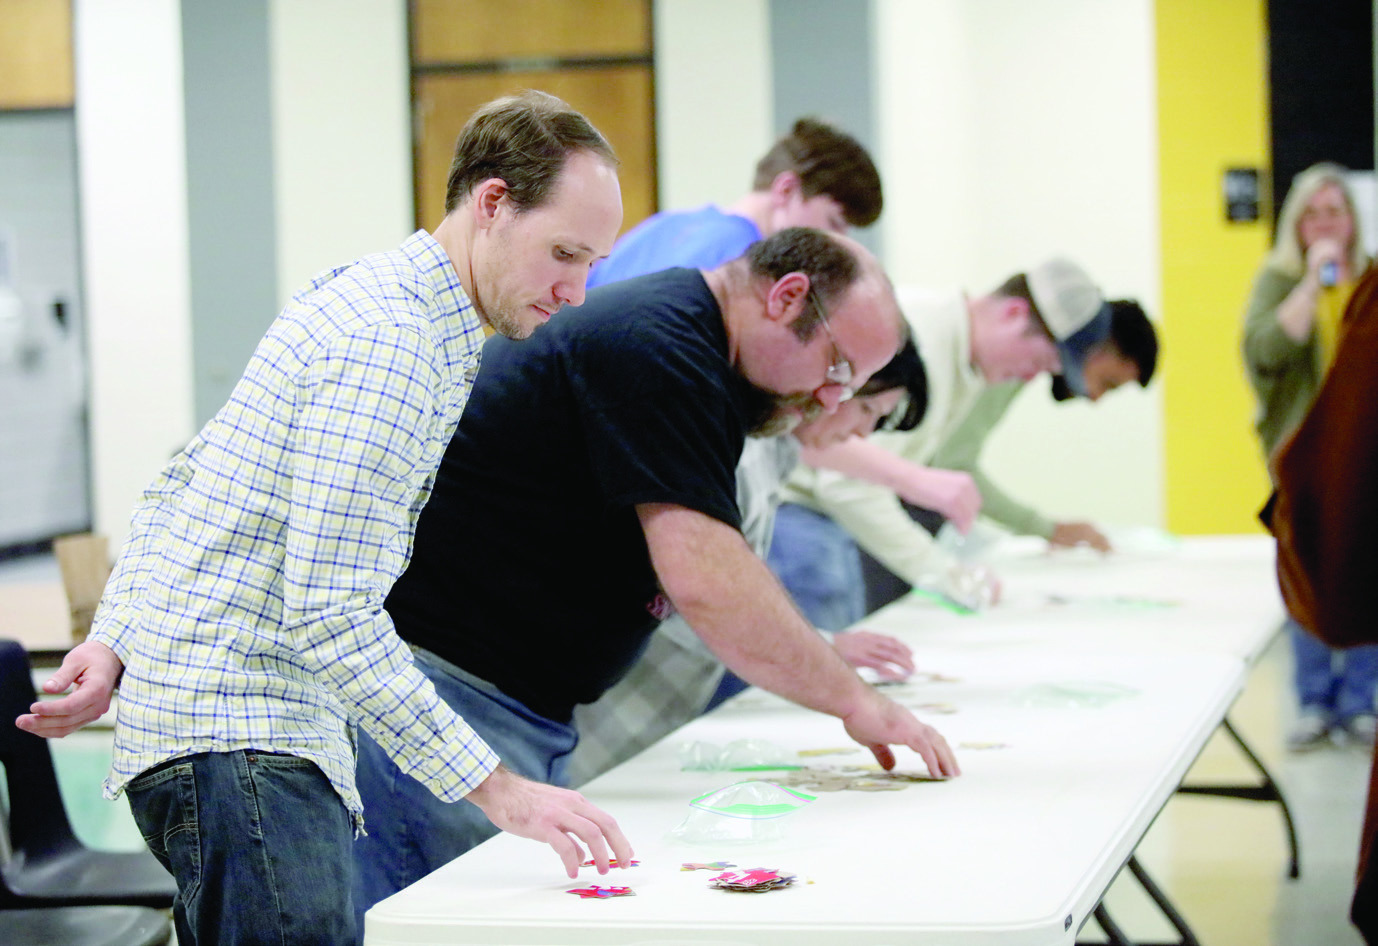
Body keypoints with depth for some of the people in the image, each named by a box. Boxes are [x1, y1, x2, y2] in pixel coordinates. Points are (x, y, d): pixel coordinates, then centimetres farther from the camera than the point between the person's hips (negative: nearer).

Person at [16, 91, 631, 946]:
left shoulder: (371, 300, 16)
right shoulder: (389, 344, -17)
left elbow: (176, 485, 21)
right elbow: (332, 614, -22)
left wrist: (116, 636, 12)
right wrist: (498, 790, -21)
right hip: (238, 743, -10)